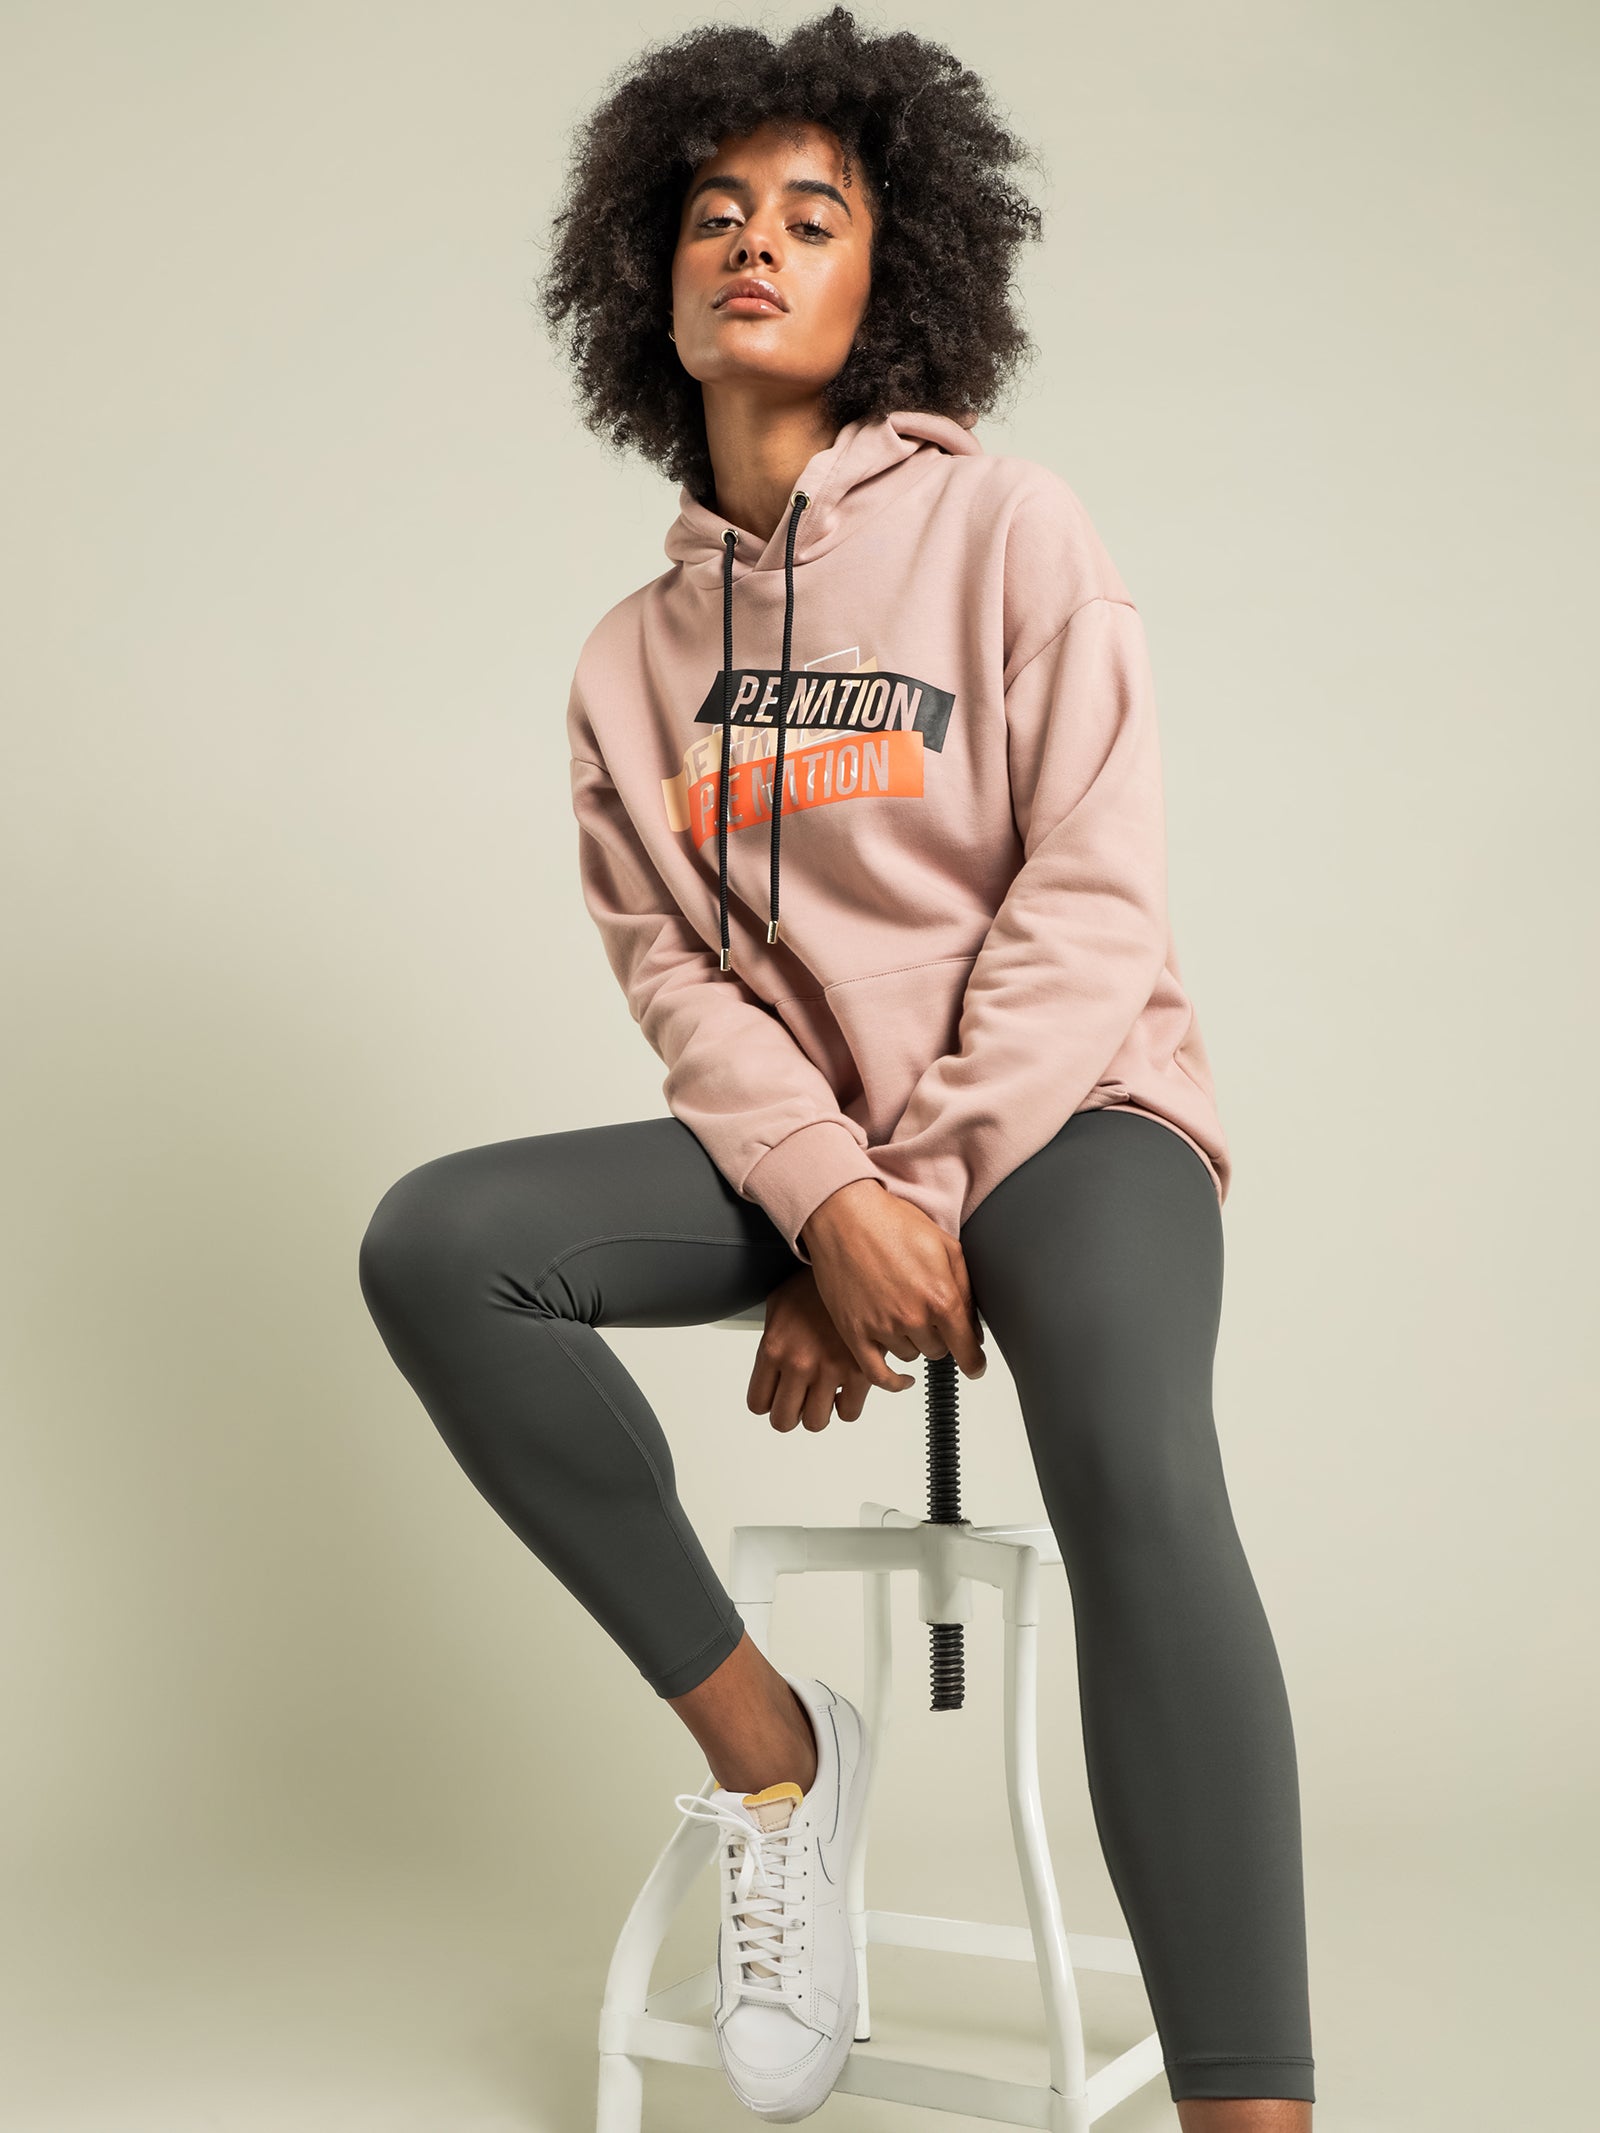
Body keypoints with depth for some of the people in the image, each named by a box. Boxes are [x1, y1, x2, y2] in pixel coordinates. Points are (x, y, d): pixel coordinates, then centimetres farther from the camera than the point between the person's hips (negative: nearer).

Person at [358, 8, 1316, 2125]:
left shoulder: (1012, 533, -1)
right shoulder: (634, 653, 11)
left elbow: (1091, 907, -9)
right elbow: (670, 962, 2)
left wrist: (918, 1209, -17)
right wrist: (828, 1197, -17)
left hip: (1066, 1103, -4)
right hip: (799, 1138, 4)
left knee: (1138, 1469, -34)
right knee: (434, 1247, -20)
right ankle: (763, 1739, -8)